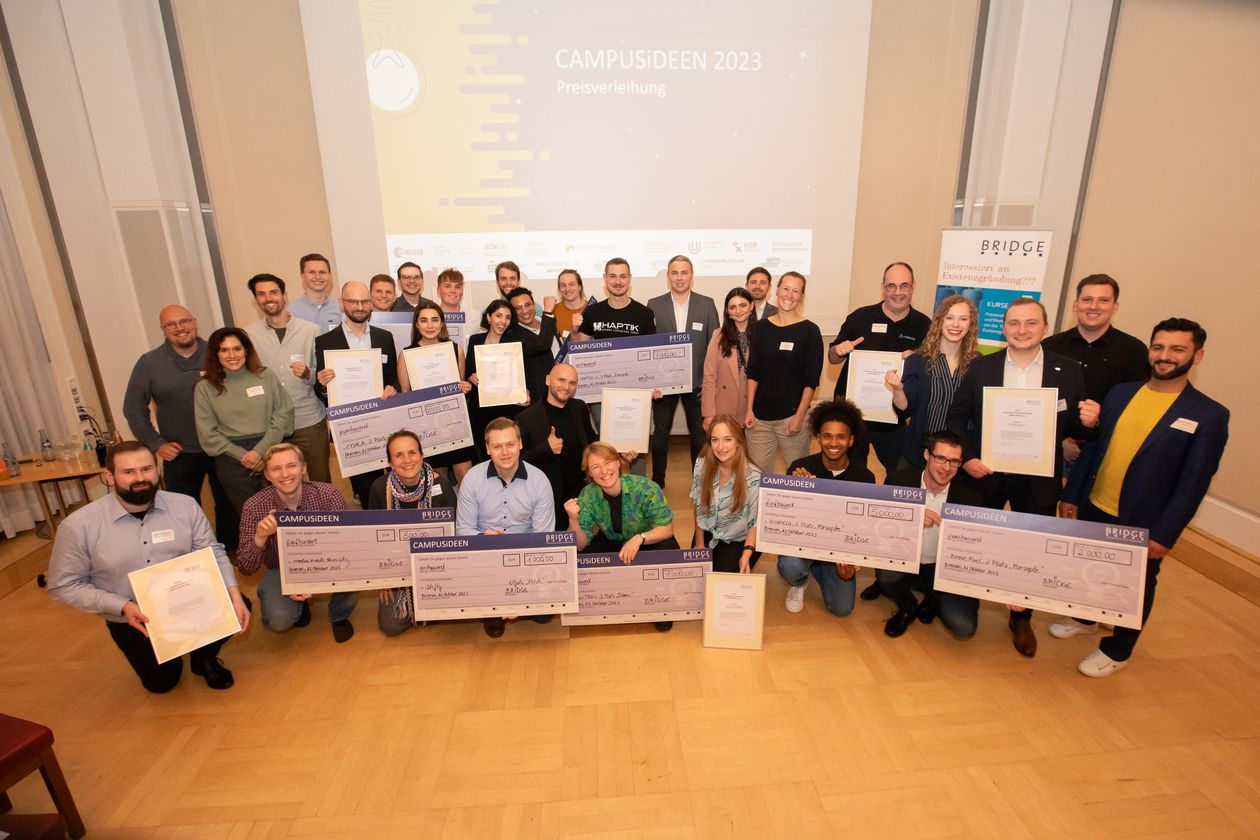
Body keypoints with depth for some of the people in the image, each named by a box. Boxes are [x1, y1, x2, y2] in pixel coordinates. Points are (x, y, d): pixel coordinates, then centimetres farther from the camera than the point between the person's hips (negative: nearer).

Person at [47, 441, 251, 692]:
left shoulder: (185, 505, -10)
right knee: (162, 681, -2)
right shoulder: (79, 525, -15)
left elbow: (212, 553, -7)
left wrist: (234, 595, -21)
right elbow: (64, 585, -7)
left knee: (238, 607, -22)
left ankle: (203, 655, 10)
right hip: (132, 618, -1)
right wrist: (123, 606, -21)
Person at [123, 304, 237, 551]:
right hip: (179, 454, 0)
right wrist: (155, 444, -2)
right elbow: (134, 410, 5)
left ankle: (230, 552, 31)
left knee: (229, 505, 13)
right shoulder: (149, 363, -1)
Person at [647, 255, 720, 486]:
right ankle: (657, 481, 26)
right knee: (660, 433, 9)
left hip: (697, 381, 0)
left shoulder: (707, 304, 0)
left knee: (700, 433, 11)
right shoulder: (654, 305, 0)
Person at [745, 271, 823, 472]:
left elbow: (812, 379, -3)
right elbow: (752, 372, 7)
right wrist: (749, 409, 1)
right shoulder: (762, 327, 6)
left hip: (792, 415, -2)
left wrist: (799, 416, -9)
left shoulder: (809, 331, -2)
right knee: (758, 472, 4)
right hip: (759, 416, 2)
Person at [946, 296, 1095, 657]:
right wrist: (966, 458, -13)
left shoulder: (1068, 370, -3)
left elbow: (1074, 427, 3)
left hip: (1038, 479, 0)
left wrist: (1088, 422, -20)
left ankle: (1021, 618, 33)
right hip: (985, 473, 0)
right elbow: (956, 417, -1)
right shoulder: (981, 367, -4)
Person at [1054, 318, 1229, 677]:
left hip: (1143, 524, -3)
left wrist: (1164, 536, -13)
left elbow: (1194, 483, -11)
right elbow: (1091, 448, 5)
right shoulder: (1120, 393, 1)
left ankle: (1116, 651, 35)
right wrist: (1071, 495, 3)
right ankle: (1083, 619, 47)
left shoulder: (1209, 415, -10)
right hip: (1093, 510, 4)